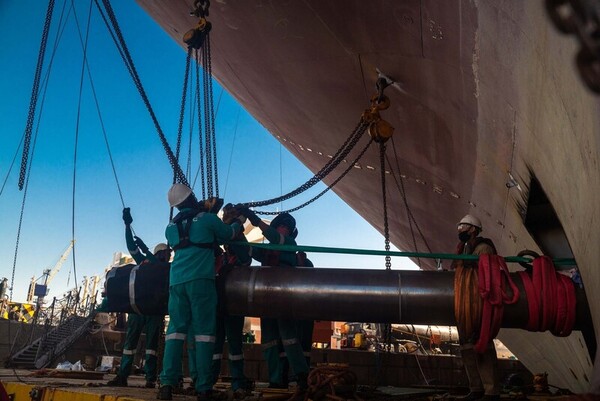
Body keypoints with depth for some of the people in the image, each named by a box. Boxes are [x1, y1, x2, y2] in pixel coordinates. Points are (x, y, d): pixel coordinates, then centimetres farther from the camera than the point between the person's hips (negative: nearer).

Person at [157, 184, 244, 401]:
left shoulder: (171, 226, 18)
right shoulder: (207, 218, 4)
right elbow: (229, 234, 20)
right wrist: (238, 223, 41)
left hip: (177, 281, 4)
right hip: (200, 280, -4)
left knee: (175, 330, 3)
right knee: (203, 331, -3)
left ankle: (167, 383, -6)